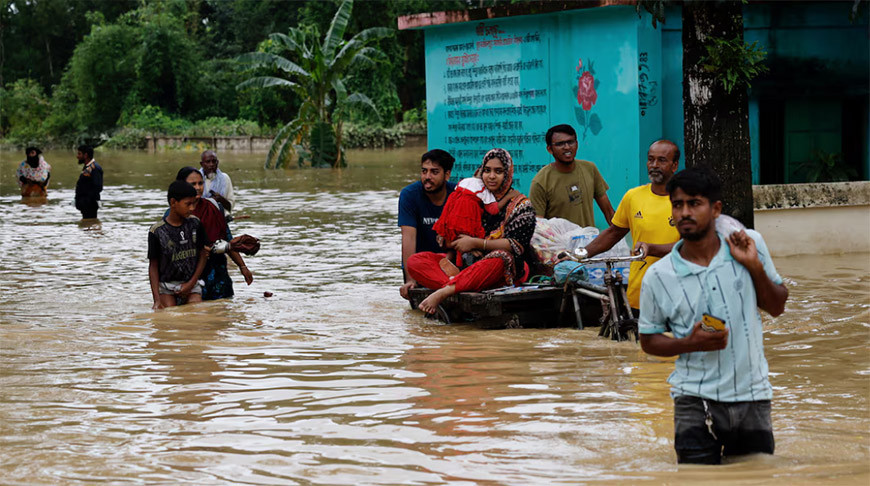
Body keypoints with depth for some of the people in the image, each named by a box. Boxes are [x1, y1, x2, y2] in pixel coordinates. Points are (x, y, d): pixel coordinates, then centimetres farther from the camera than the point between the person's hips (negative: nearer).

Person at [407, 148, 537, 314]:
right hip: (470, 263, 5)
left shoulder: (521, 205, 1)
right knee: (415, 261, -14)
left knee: (499, 258, -43)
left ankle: (443, 291, -44)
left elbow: (518, 246, -11)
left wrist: (476, 243, -15)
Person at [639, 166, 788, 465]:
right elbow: (648, 340, 5)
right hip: (696, 401, -2)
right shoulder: (657, 277, -5)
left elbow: (777, 307, 8)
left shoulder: (750, 244, 0)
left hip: (752, 395, 2)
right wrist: (691, 343, -14)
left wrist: (755, 266, -10)